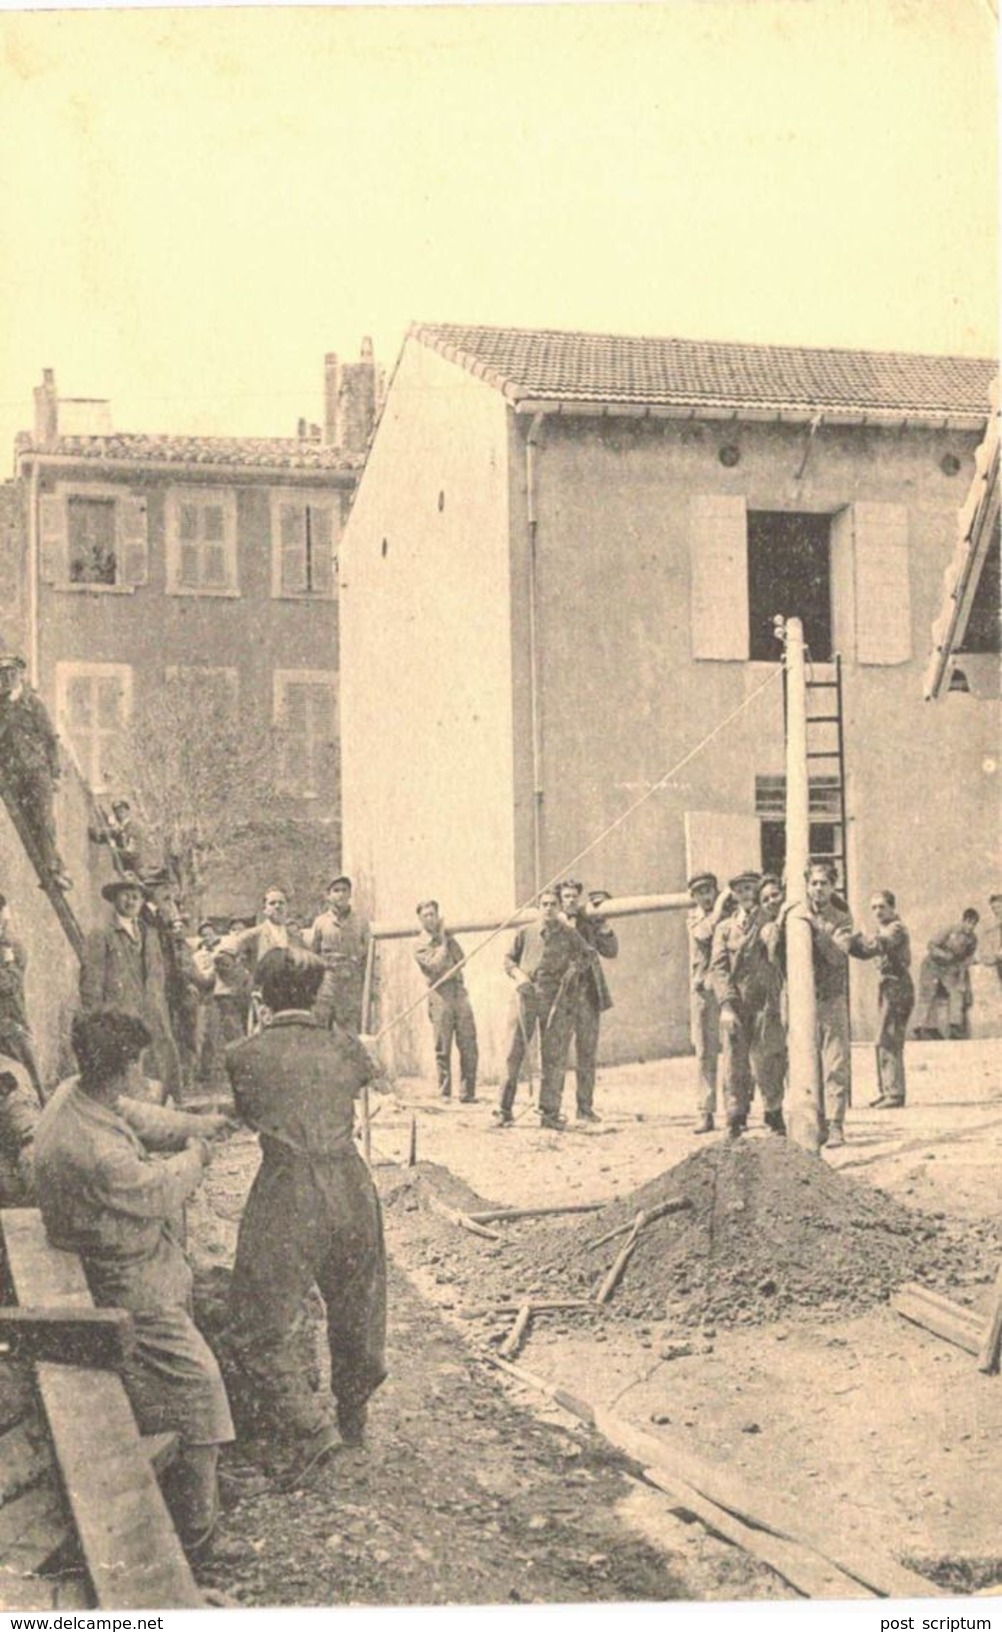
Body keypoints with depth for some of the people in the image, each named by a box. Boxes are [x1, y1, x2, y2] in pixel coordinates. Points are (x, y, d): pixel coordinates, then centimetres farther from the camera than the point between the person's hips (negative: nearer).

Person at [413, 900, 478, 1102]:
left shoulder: (448, 937, 19)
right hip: (440, 995, -4)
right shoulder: (421, 946, 3)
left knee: (468, 1045, -2)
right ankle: (445, 1094, 4)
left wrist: (447, 938, 3)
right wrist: (443, 942, -2)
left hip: (459, 992, 4)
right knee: (443, 1049, -3)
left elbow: (461, 959, 8)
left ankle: (467, 1093, 2)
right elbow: (436, 965, -13)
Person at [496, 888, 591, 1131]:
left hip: (556, 999, 1)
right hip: (526, 995, 0)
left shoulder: (569, 935, 9)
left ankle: (549, 1112, 7)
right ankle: (504, 1109, 0)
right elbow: (509, 958, 14)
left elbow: (586, 954, 21)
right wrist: (518, 974, -5)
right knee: (514, 1051, -5)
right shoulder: (525, 933, 9)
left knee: (554, 1056, 1)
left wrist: (575, 968, 2)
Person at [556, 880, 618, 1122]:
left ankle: (585, 1107, 12)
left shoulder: (589, 923, 12)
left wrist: (601, 924, -2)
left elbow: (611, 951, 9)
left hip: (588, 993, 3)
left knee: (587, 1053, 5)